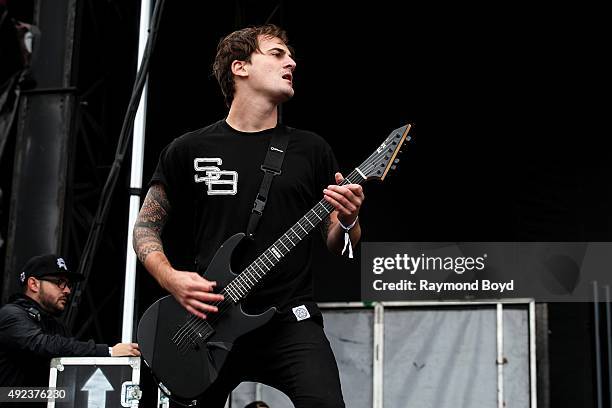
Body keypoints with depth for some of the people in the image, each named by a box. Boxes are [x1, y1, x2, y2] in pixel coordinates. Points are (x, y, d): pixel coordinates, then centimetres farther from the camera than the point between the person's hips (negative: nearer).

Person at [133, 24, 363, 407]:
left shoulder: (311, 149, 8)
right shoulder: (189, 150, 5)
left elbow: (336, 244, 11)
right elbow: (146, 227, 11)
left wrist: (348, 221, -12)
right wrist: (171, 278, -7)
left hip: (291, 321, 0)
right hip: (207, 320, 1)